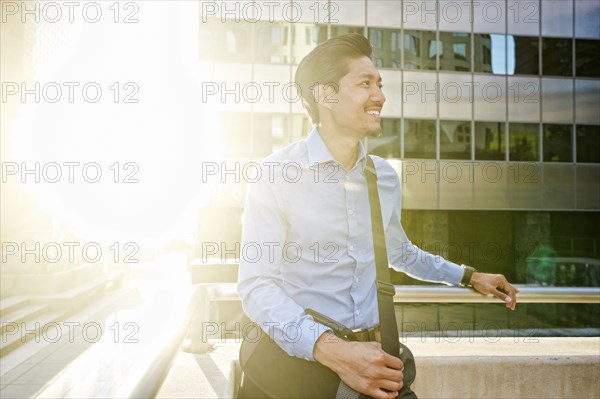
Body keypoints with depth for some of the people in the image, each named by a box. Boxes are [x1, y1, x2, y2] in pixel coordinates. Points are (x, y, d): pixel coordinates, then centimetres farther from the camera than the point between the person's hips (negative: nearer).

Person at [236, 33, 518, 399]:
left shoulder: (386, 177, 6)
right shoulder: (276, 175, -12)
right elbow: (256, 284, -17)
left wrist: (469, 277, 27)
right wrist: (330, 349, -28)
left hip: (370, 353, 2)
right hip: (296, 356, -2)